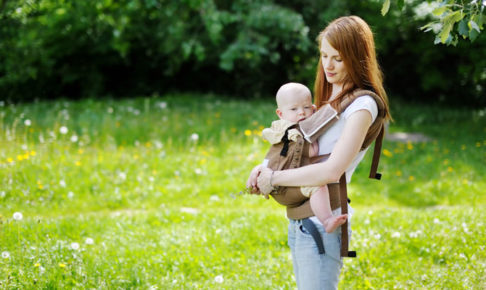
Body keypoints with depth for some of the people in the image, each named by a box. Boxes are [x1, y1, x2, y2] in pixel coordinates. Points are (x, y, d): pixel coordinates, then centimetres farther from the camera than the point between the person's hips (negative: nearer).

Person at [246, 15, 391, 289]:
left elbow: (331, 171, -23)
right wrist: (265, 168, 0)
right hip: (299, 219, 9)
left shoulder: (362, 105, -13)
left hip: (322, 223, -9)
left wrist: (274, 178, -13)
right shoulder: (330, 99, 14)